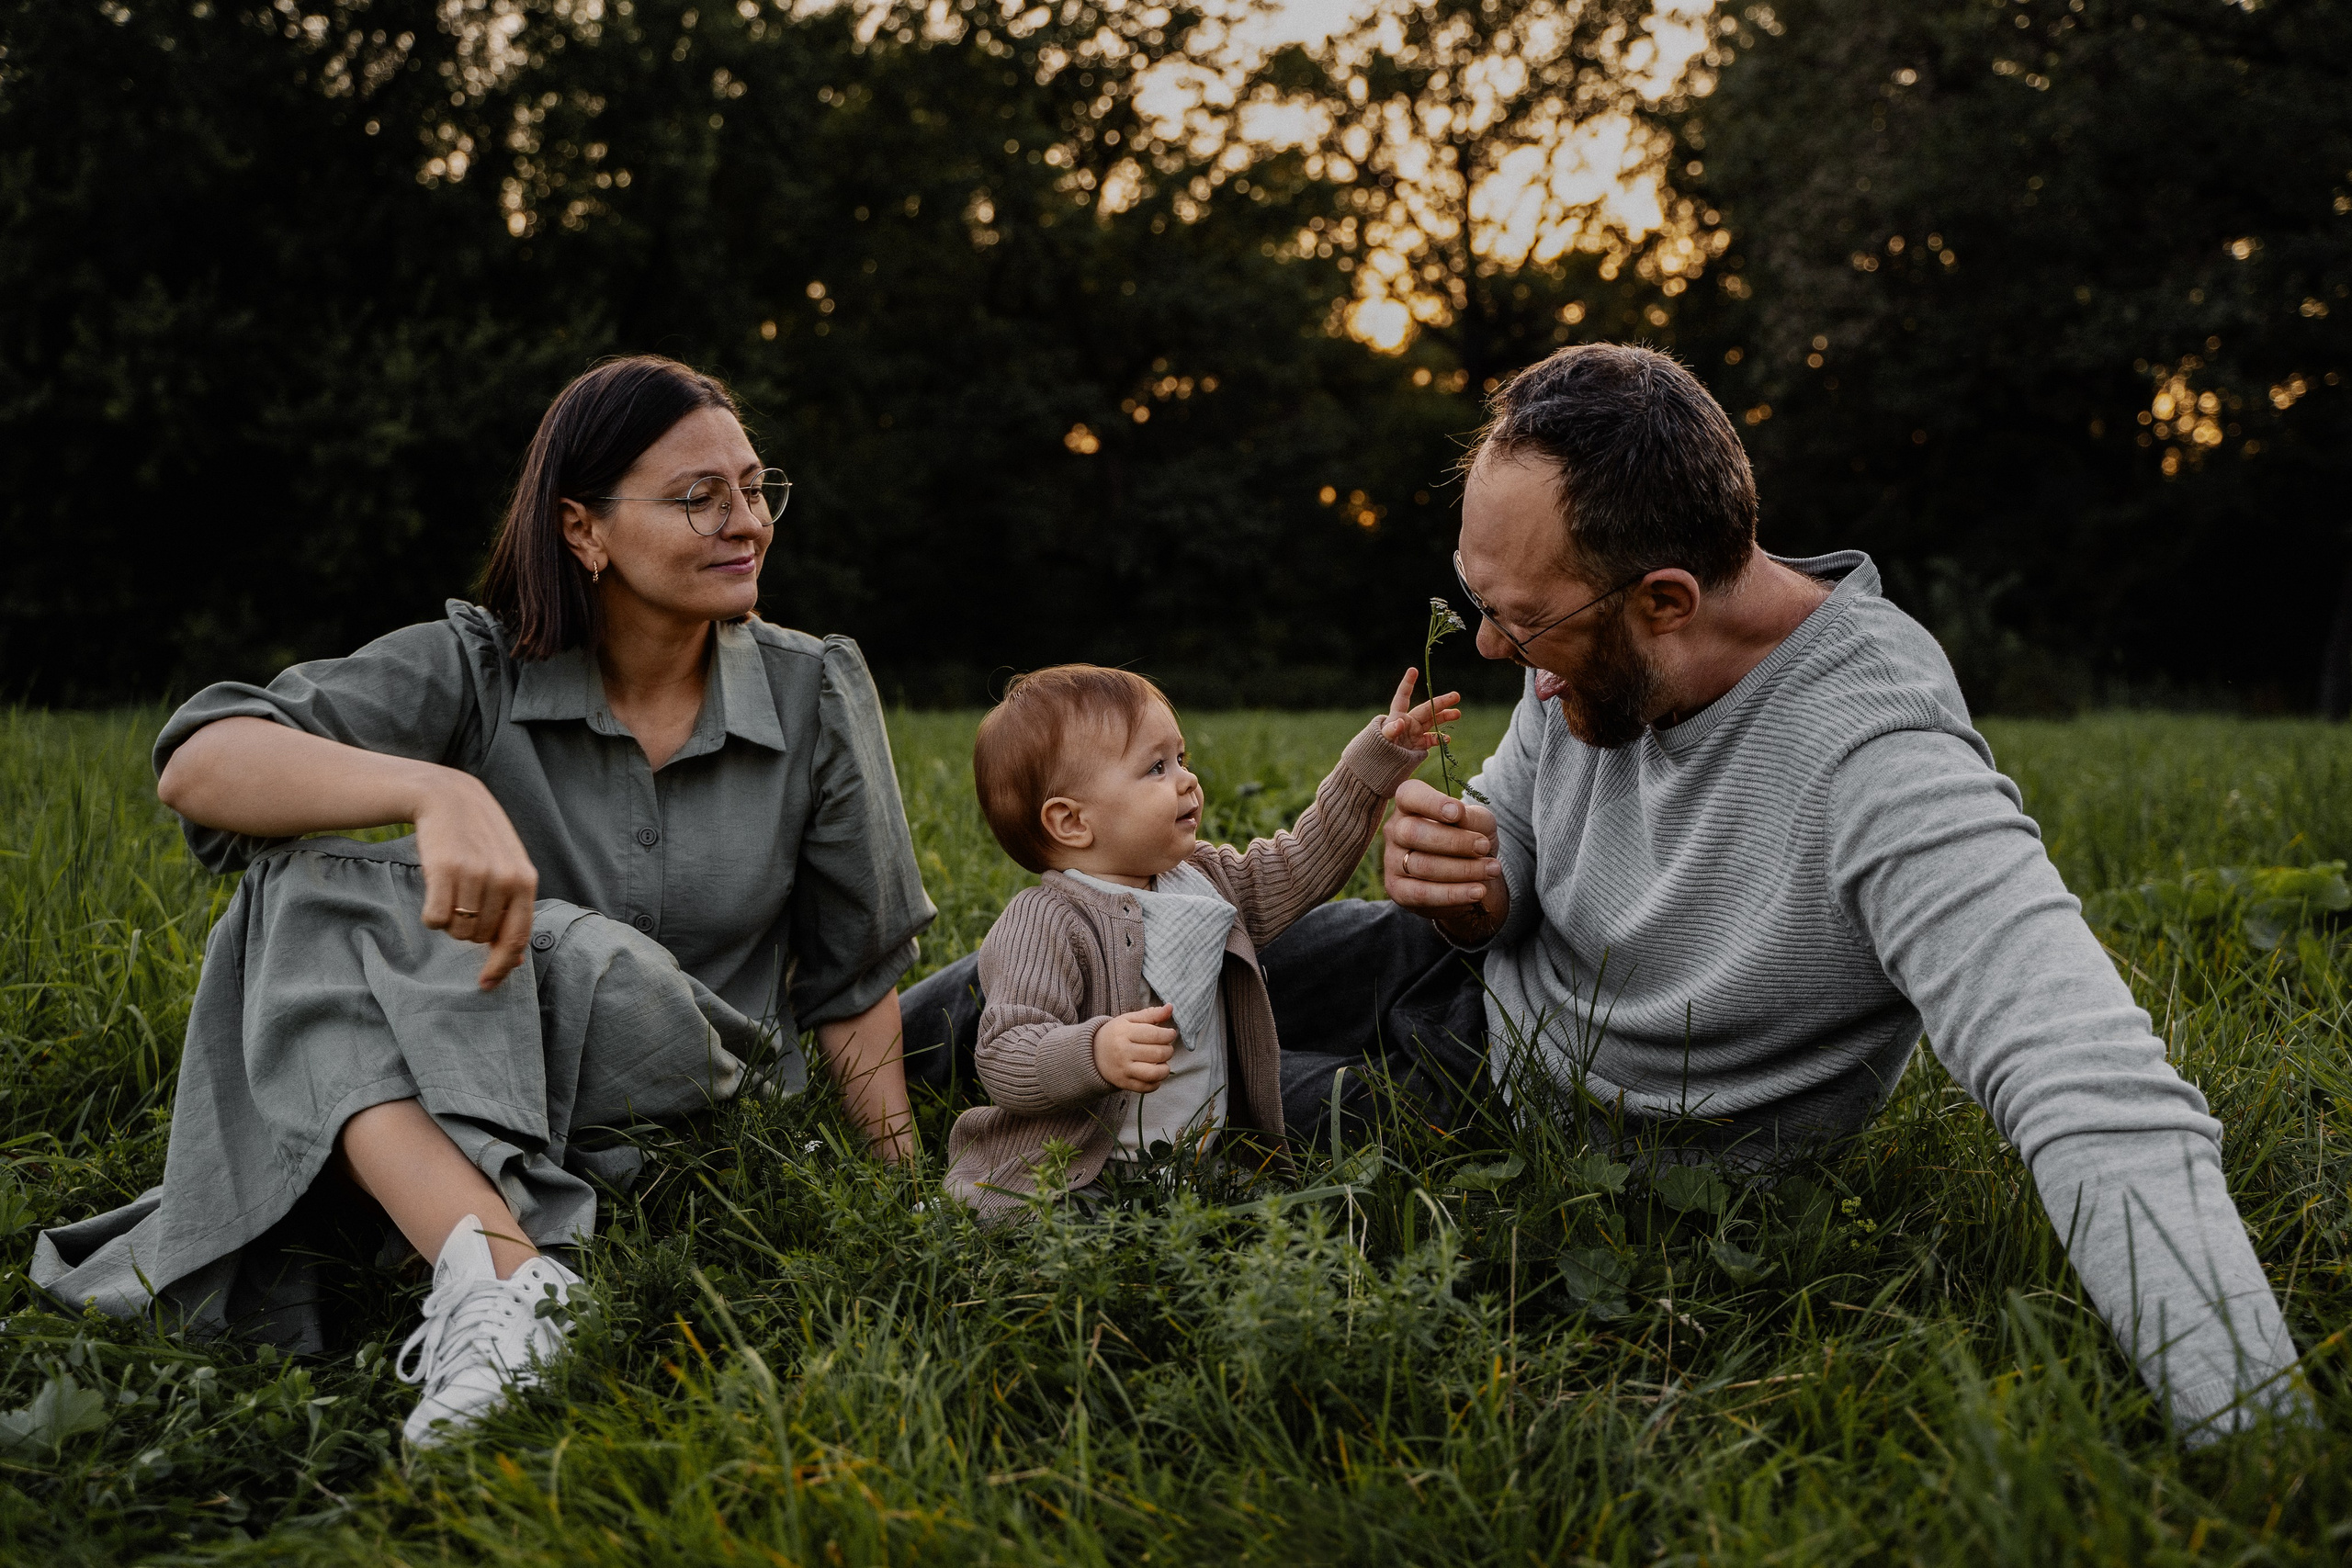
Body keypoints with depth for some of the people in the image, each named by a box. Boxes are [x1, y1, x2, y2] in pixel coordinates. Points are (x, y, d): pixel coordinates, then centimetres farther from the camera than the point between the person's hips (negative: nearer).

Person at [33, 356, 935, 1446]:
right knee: (313, 890, -29)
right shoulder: (478, 670, -5)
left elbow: (853, 977, 4)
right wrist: (436, 789, -41)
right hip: (466, 1114, 1)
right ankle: (501, 1273, -45)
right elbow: (201, 764, -22)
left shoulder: (816, 693, 0)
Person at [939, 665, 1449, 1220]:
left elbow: (1304, 861, 21)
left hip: (1202, 1159, 8)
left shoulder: (1205, 878, 10)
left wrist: (1379, 755, 16)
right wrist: (1093, 1053, -41)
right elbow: (1004, 1059, -23)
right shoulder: (1043, 925, -16)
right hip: (1065, 1187, -8)